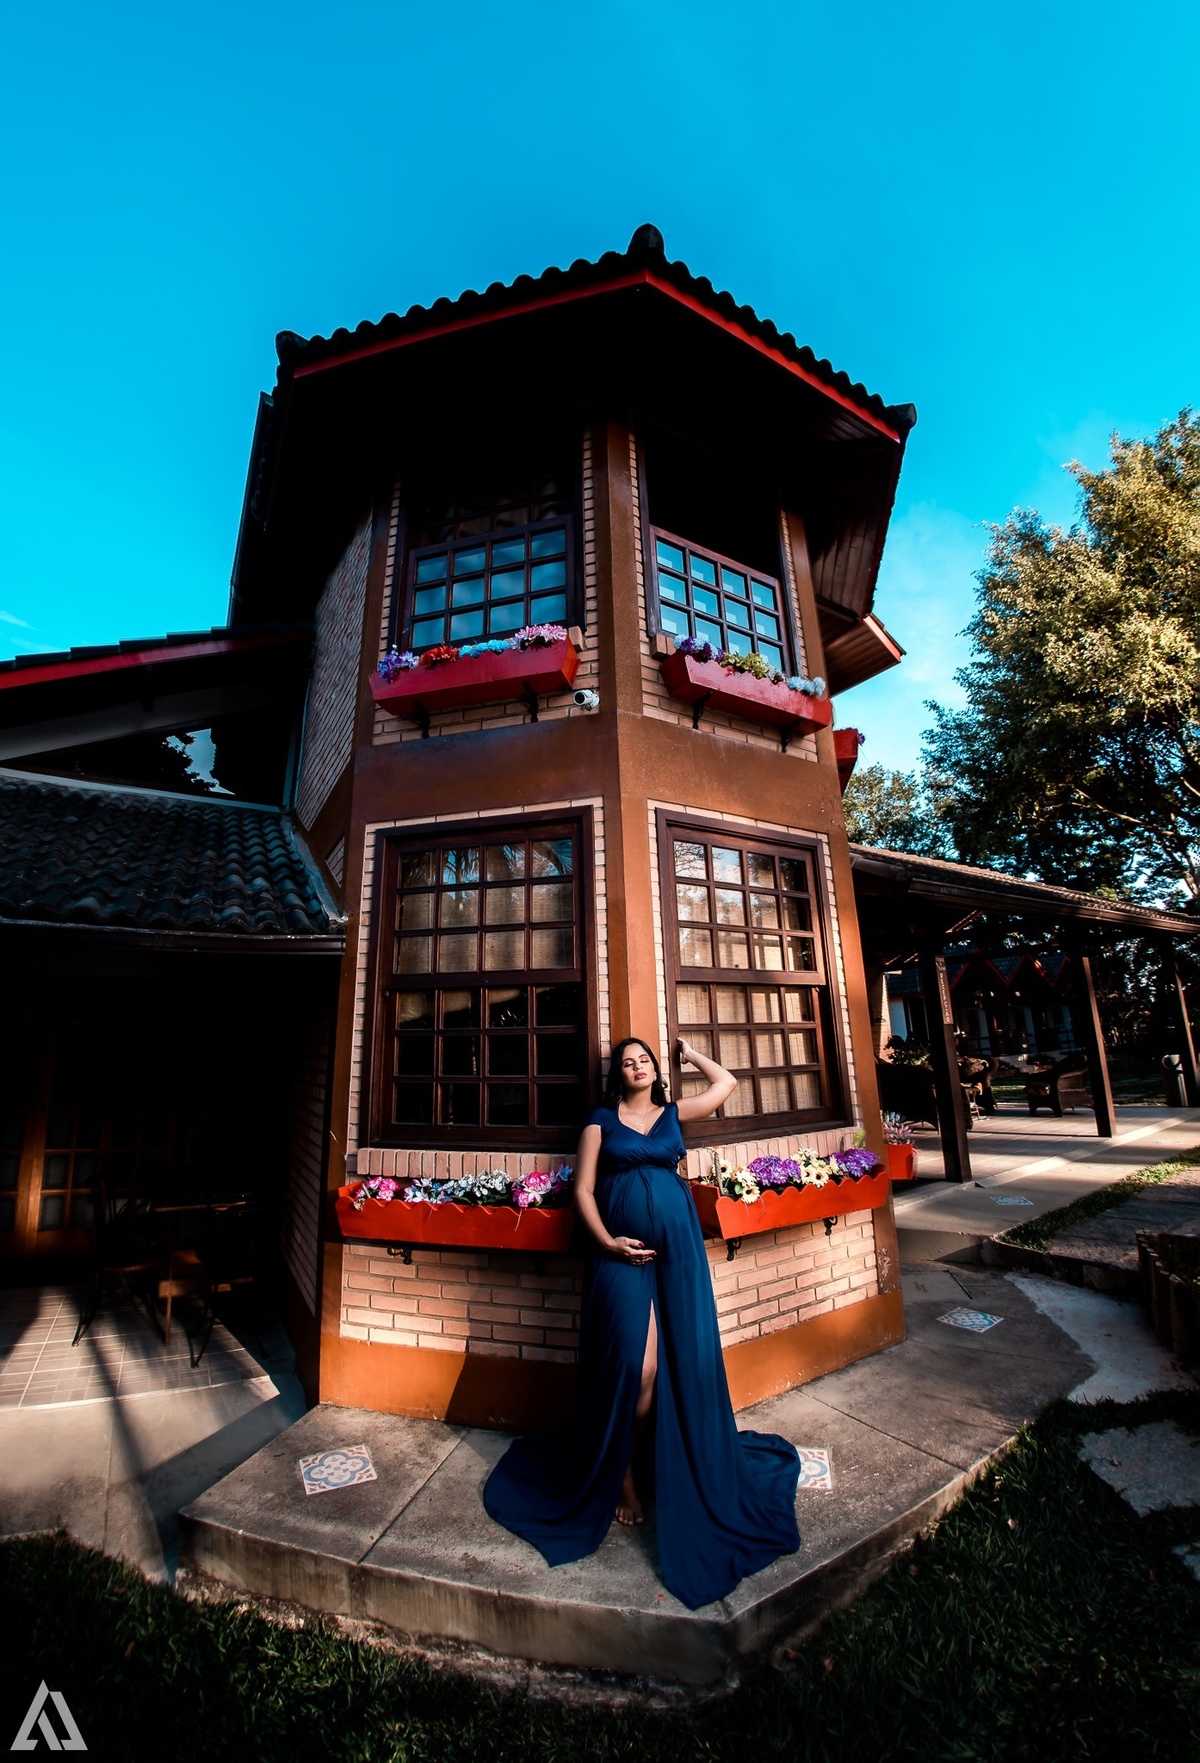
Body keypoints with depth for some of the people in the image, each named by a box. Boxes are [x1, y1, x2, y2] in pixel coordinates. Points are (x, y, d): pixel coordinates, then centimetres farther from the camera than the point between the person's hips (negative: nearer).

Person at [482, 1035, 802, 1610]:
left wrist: (687, 1052, 20)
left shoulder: (674, 1113, 11)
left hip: (677, 1246, 3)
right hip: (622, 1250, -2)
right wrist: (607, 1241, -10)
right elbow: (583, 1189, 2)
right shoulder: (601, 1121, 5)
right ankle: (619, 1473, 17)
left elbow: (726, 1083, 13)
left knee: (685, 1359, 3)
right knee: (634, 1362, -6)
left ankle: (686, 1470, 25)